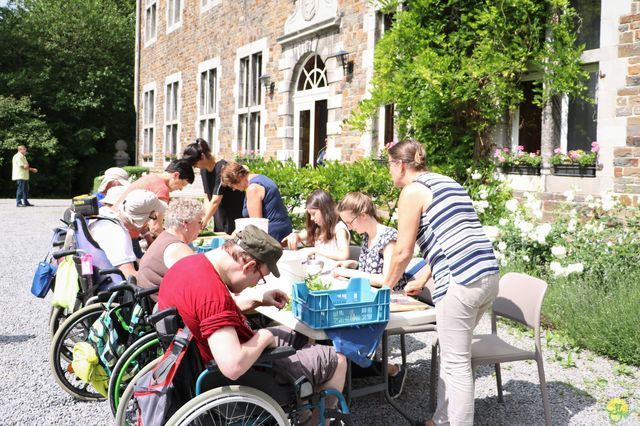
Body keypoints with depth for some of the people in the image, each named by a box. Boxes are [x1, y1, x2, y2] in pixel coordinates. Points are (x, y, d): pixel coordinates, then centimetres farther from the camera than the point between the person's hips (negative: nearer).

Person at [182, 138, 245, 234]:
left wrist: (202, 223, -25)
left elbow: (215, 201, -25)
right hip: (220, 217, 8)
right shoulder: (203, 170, 4)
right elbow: (208, 199, 5)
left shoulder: (221, 168, -20)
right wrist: (203, 218, -10)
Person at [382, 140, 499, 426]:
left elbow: (403, 252, -4)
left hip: (461, 281, -9)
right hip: (488, 275, 9)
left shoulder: (412, 191, -3)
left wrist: (386, 285, 12)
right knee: (451, 356, 19)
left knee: (456, 362, 1)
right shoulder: (446, 183, 23)